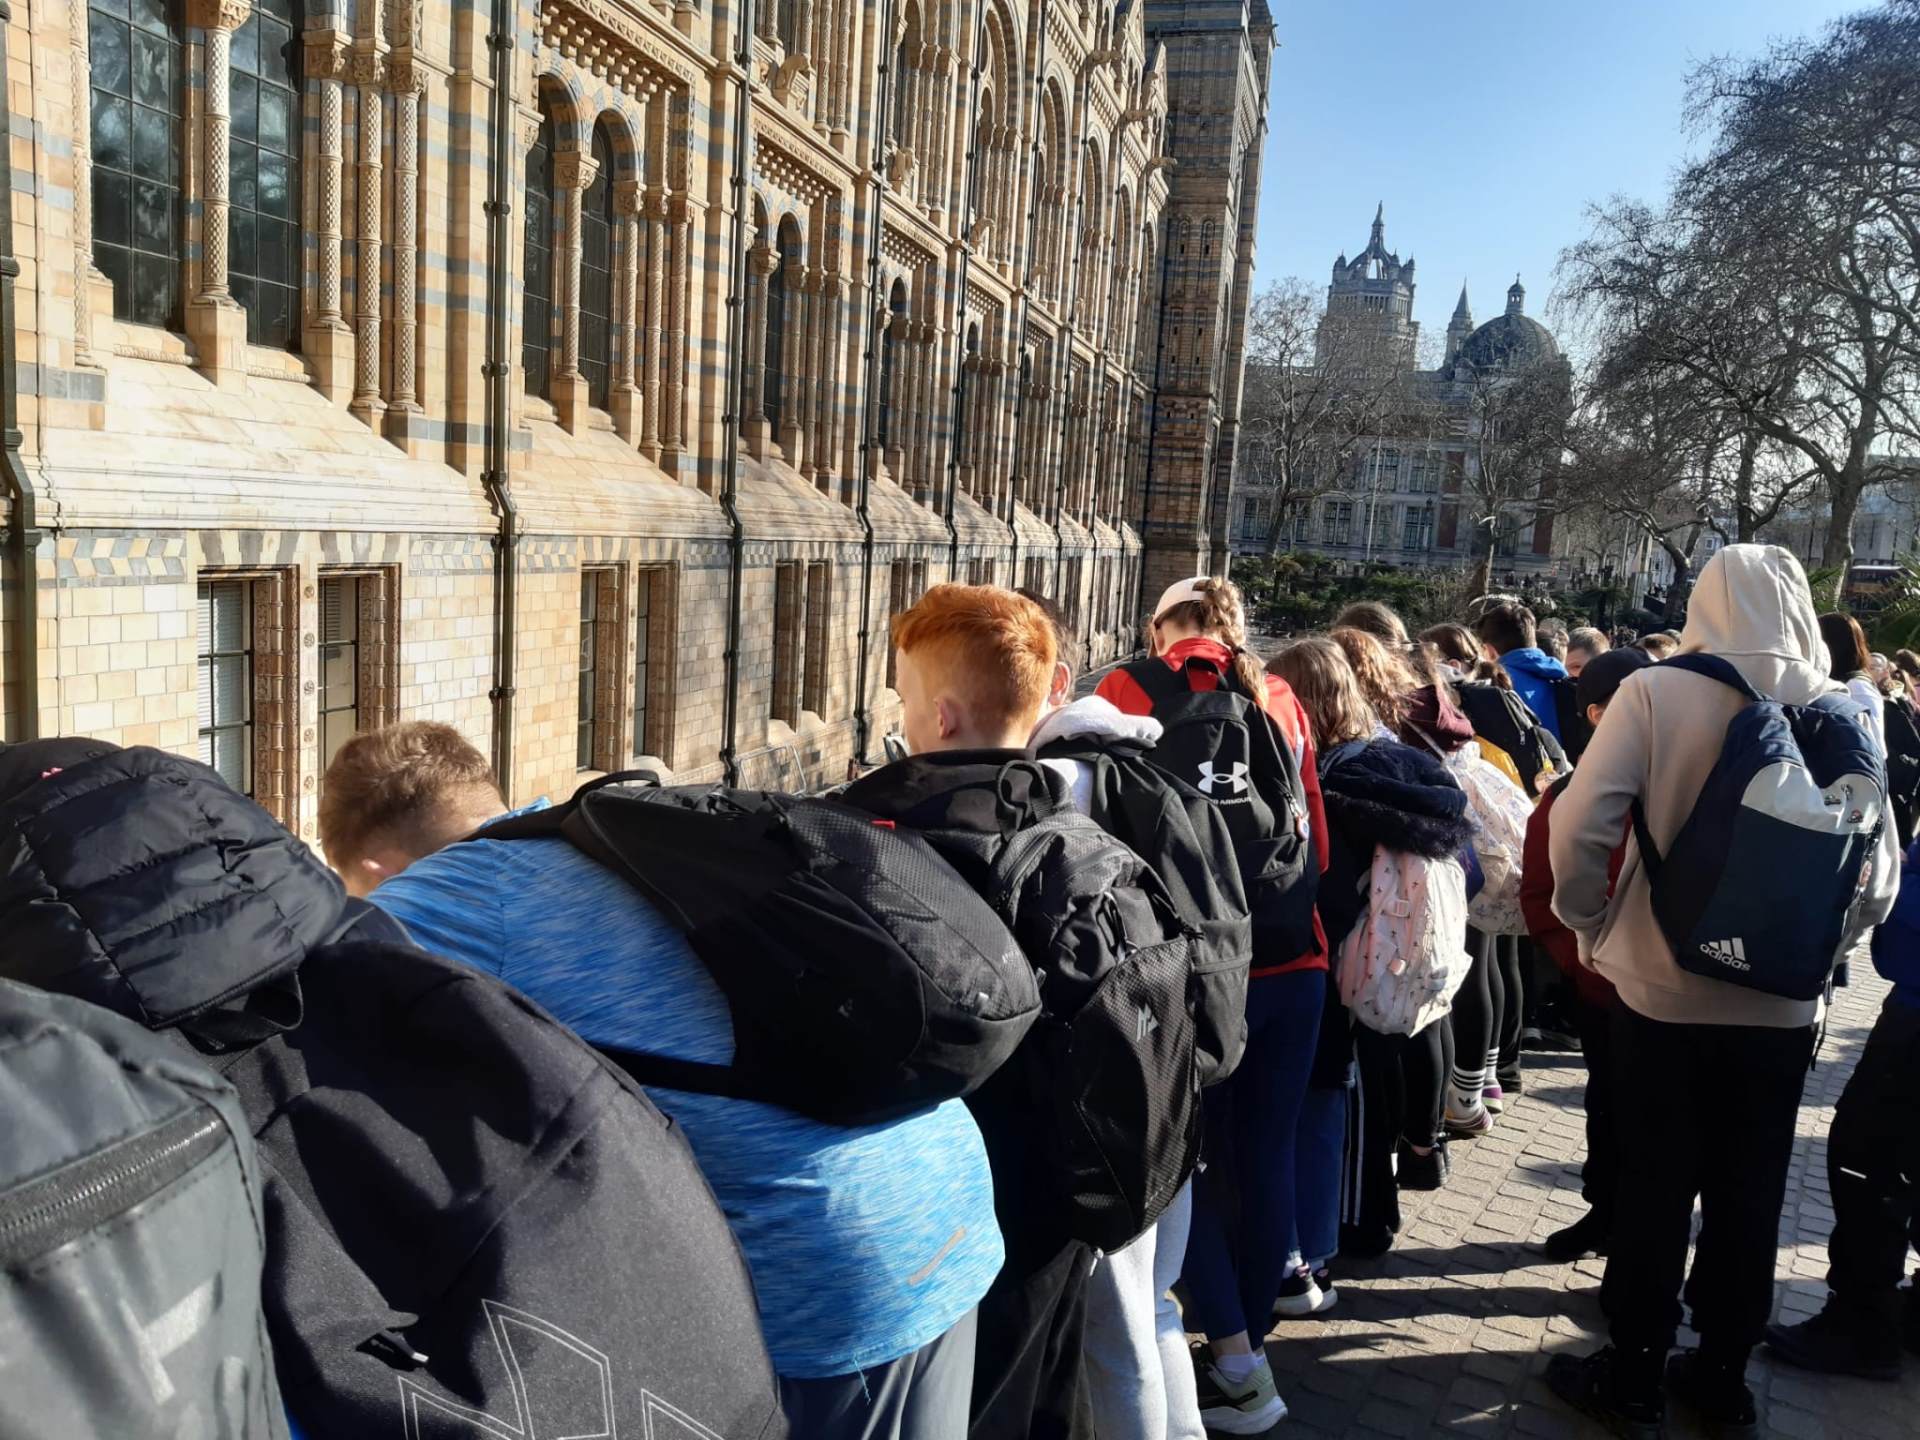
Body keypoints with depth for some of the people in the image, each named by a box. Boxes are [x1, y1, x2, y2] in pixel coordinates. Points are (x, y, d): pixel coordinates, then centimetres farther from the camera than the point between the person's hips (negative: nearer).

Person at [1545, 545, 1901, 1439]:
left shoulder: (1656, 693, -12)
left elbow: (1577, 830, -18)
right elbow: (1881, 873, 1)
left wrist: (1592, 926, -1)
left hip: (1663, 992, -3)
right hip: (1781, 1006, 3)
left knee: (1654, 1192, 11)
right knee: (1749, 1199, 16)